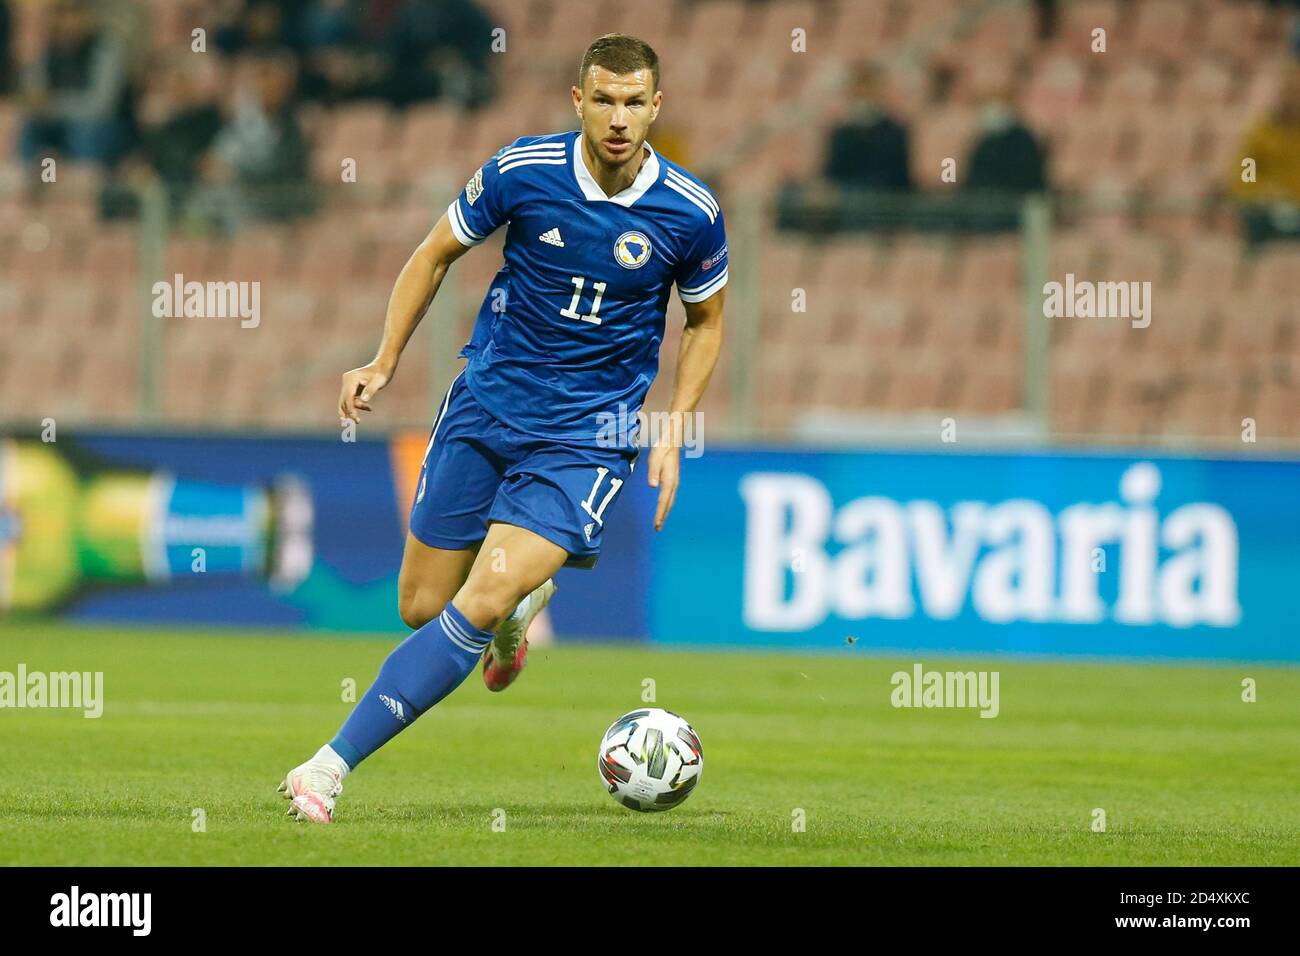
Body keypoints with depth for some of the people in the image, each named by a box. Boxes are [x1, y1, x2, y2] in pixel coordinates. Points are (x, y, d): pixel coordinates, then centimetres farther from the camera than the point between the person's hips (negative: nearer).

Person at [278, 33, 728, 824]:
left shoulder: (692, 214, -9)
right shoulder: (522, 172, -9)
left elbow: (706, 320, 10)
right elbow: (437, 254, 7)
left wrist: (674, 435, 0)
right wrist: (386, 362, 1)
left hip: (588, 434, -2)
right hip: (486, 404, 2)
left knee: (480, 607, -19)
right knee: (422, 607, 7)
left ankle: (333, 765, -17)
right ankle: (524, 598, 43)